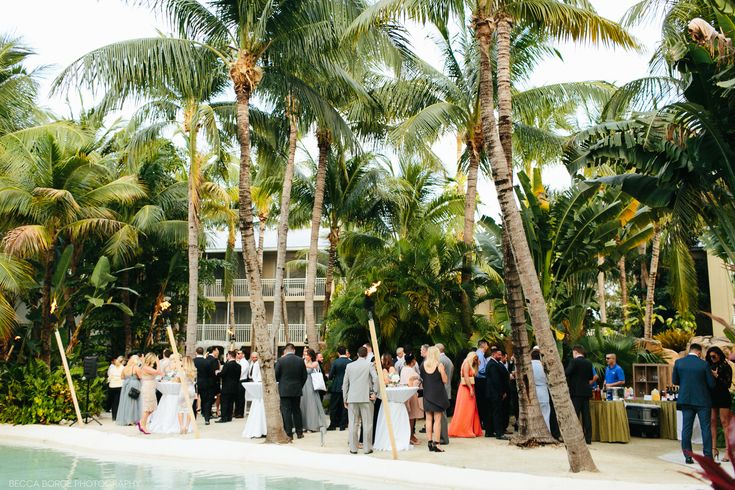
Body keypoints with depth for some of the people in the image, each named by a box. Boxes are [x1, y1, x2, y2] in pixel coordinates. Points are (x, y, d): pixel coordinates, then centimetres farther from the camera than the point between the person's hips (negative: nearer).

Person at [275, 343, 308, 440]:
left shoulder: (280, 361, -10)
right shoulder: (300, 361, -1)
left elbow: (276, 375, -5)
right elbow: (304, 376, 3)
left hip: (284, 390, -3)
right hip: (297, 390, 3)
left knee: (286, 411, 2)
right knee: (297, 410, 13)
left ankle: (289, 434, 1)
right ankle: (299, 432, 18)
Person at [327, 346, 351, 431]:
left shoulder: (335, 362, -12)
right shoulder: (350, 362, -8)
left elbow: (330, 376, -8)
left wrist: (332, 378, 13)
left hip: (336, 387, -2)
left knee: (333, 407, 9)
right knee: (344, 406, 10)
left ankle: (333, 424, 11)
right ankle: (343, 425, 11)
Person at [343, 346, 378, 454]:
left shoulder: (349, 366, 9)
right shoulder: (369, 365, -1)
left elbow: (345, 383, 11)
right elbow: (375, 378, -14)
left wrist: (345, 398, 17)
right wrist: (374, 392, -3)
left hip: (352, 398, 3)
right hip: (366, 398, -2)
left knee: (353, 424, 7)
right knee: (367, 424, 4)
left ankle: (353, 448, 9)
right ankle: (367, 448, 6)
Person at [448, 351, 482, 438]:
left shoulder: (470, 365, 21)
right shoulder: (466, 364, -9)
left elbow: (473, 376, 10)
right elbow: (466, 377, -19)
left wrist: (477, 365, 13)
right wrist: (471, 389, -24)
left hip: (469, 388, 10)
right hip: (466, 388, -10)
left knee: (471, 410, 10)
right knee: (465, 409, -6)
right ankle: (463, 430, -3)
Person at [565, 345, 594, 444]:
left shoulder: (574, 361, -8)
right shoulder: (589, 363, 10)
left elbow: (567, 374, -15)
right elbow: (591, 378, 18)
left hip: (576, 392, -6)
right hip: (586, 392, 6)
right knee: (586, 415, 7)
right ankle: (588, 438, 9)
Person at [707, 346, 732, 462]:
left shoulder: (726, 367, -2)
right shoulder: (710, 367, 11)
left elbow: (727, 384, -6)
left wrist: (716, 376, -13)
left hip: (723, 397, -5)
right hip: (711, 397, 5)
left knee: (725, 423, -6)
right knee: (712, 422, 3)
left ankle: (728, 450, -6)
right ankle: (714, 449, 7)